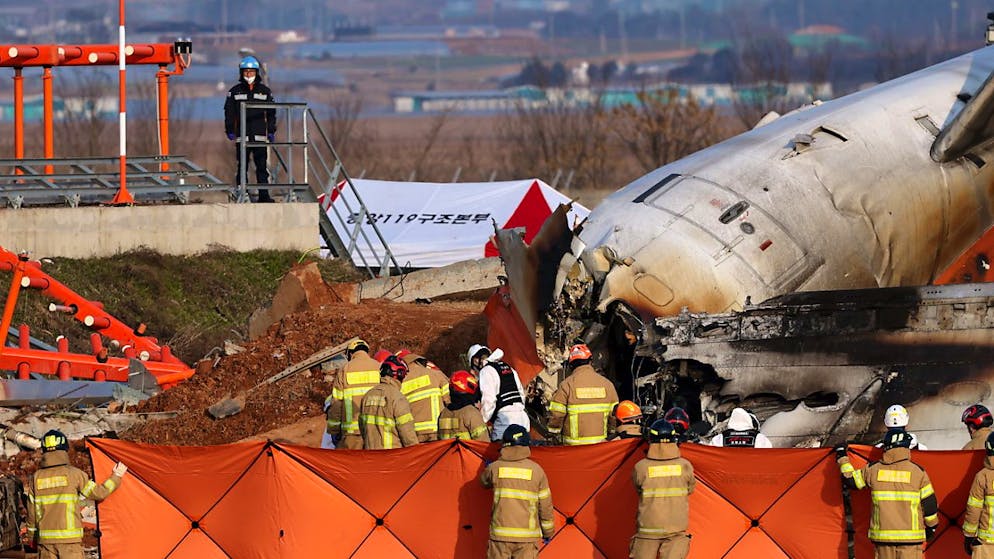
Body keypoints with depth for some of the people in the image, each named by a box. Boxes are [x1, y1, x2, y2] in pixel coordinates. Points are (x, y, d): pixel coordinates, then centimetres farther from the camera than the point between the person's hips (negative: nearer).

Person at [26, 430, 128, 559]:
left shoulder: (36, 477, 4)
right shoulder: (73, 474, -5)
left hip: (45, 539, 3)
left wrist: (32, 537, 19)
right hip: (69, 539, -3)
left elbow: (32, 511, 8)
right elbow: (99, 493, 1)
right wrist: (116, 477, 17)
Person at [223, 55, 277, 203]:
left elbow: (271, 113, 13)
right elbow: (229, 113, 6)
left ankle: (264, 195, 2)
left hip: (260, 135, 1)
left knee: (262, 166, -1)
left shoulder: (265, 91, 9)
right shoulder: (234, 91, 6)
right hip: (242, 135, -1)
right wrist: (229, 130, -3)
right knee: (241, 167, -1)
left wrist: (271, 131, 7)